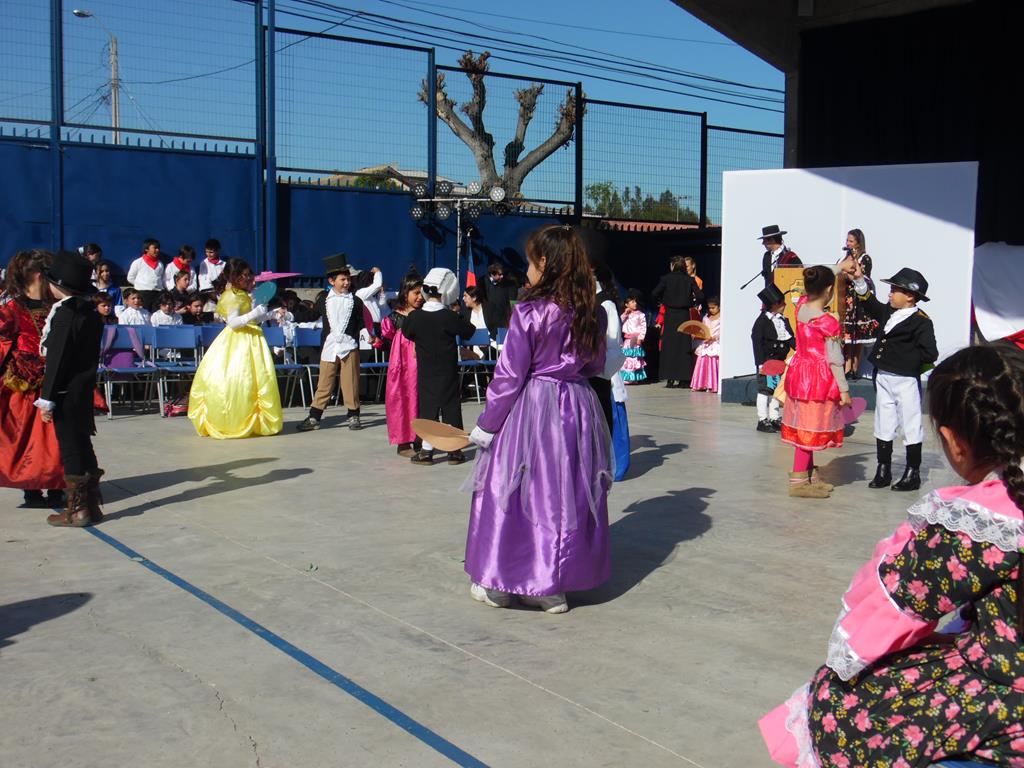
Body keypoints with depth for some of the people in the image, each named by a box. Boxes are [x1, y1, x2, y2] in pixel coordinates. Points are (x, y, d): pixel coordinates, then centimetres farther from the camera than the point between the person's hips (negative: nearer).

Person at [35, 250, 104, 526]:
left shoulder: (63, 314, -15)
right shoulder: (91, 312, 8)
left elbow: (56, 359, -17)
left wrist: (47, 399, -14)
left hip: (66, 392, -8)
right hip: (85, 390, 8)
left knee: (70, 447, -1)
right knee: (83, 445, 14)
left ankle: (77, 509, 5)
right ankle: (91, 504, 20)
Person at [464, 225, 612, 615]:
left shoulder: (529, 312, -14)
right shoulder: (591, 313, 1)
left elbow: (509, 375, -11)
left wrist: (485, 425, -3)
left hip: (531, 408, -5)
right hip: (579, 407, 5)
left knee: (511, 493, 10)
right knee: (567, 497, 13)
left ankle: (499, 583, 21)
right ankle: (554, 586, 21)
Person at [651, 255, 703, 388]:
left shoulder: (666, 279, -4)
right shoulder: (690, 280, 0)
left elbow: (654, 294, -11)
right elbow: (700, 297, -6)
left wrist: (661, 301, 9)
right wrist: (692, 303, 13)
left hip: (670, 315, -1)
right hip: (684, 316, 1)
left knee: (669, 346, 5)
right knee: (684, 345, 6)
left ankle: (670, 379, 2)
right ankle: (684, 379, 5)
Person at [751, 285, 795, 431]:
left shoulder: (784, 320, 8)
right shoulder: (762, 320, -13)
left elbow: (791, 339, 11)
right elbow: (757, 342, -14)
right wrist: (760, 363, -18)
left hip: (779, 361, 7)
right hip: (766, 361, -7)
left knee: (775, 389, 14)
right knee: (764, 390, -1)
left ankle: (775, 419, 23)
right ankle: (762, 420, 6)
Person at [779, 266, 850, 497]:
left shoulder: (801, 306, -2)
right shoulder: (829, 323, -20)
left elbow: (817, 281, 18)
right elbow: (834, 360, -16)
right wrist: (844, 390, -8)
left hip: (798, 372, 8)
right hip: (819, 381, -8)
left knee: (803, 428, 15)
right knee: (810, 429, 0)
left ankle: (809, 476, 28)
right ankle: (798, 481, 6)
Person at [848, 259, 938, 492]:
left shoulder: (921, 322, -14)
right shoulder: (888, 313, 6)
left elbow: (930, 354, -19)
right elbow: (870, 304, 20)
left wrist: (904, 359, -12)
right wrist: (859, 280, 11)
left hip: (906, 381, -7)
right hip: (883, 378, 7)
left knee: (911, 427, 4)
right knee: (883, 426, 13)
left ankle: (912, 474, 13)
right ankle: (883, 471, 22)